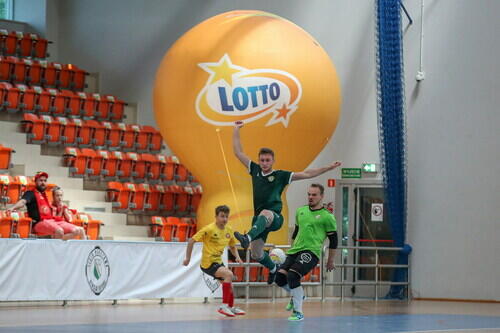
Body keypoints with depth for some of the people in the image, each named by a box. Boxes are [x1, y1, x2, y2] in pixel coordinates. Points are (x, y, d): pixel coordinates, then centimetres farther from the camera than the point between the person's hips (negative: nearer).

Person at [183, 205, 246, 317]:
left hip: (218, 262, 8)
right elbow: (191, 241, -15)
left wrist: (237, 257, -1)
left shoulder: (229, 230, 2)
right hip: (208, 263, -8)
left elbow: (232, 247, 18)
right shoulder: (209, 229, -18)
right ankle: (224, 306, -22)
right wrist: (188, 258, -16)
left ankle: (231, 307, 41)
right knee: (229, 274, -27)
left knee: (229, 284, 18)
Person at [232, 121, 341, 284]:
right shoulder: (255, 170, 12)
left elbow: (306, 174, 3)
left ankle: (247, 237, -64)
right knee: (256, 254, 5)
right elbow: (238, 153, 13)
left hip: (275, 217, -5)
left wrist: (328, 168, -2)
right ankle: (273, 268, 37)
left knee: (265, 214, -41)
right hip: (259, 218, 5)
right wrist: (236, 131, 11)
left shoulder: (280, 175, 3)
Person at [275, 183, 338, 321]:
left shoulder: (327, 216, -3)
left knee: (292, 276, -24)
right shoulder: (300, 211, 15)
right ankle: (297, 295, 25)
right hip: (294, 251, 6)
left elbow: (333, 240, 2)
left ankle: (298, 312, -12)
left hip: (311, 252, -6)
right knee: (280, 277, -7)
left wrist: (330, 261, 4)